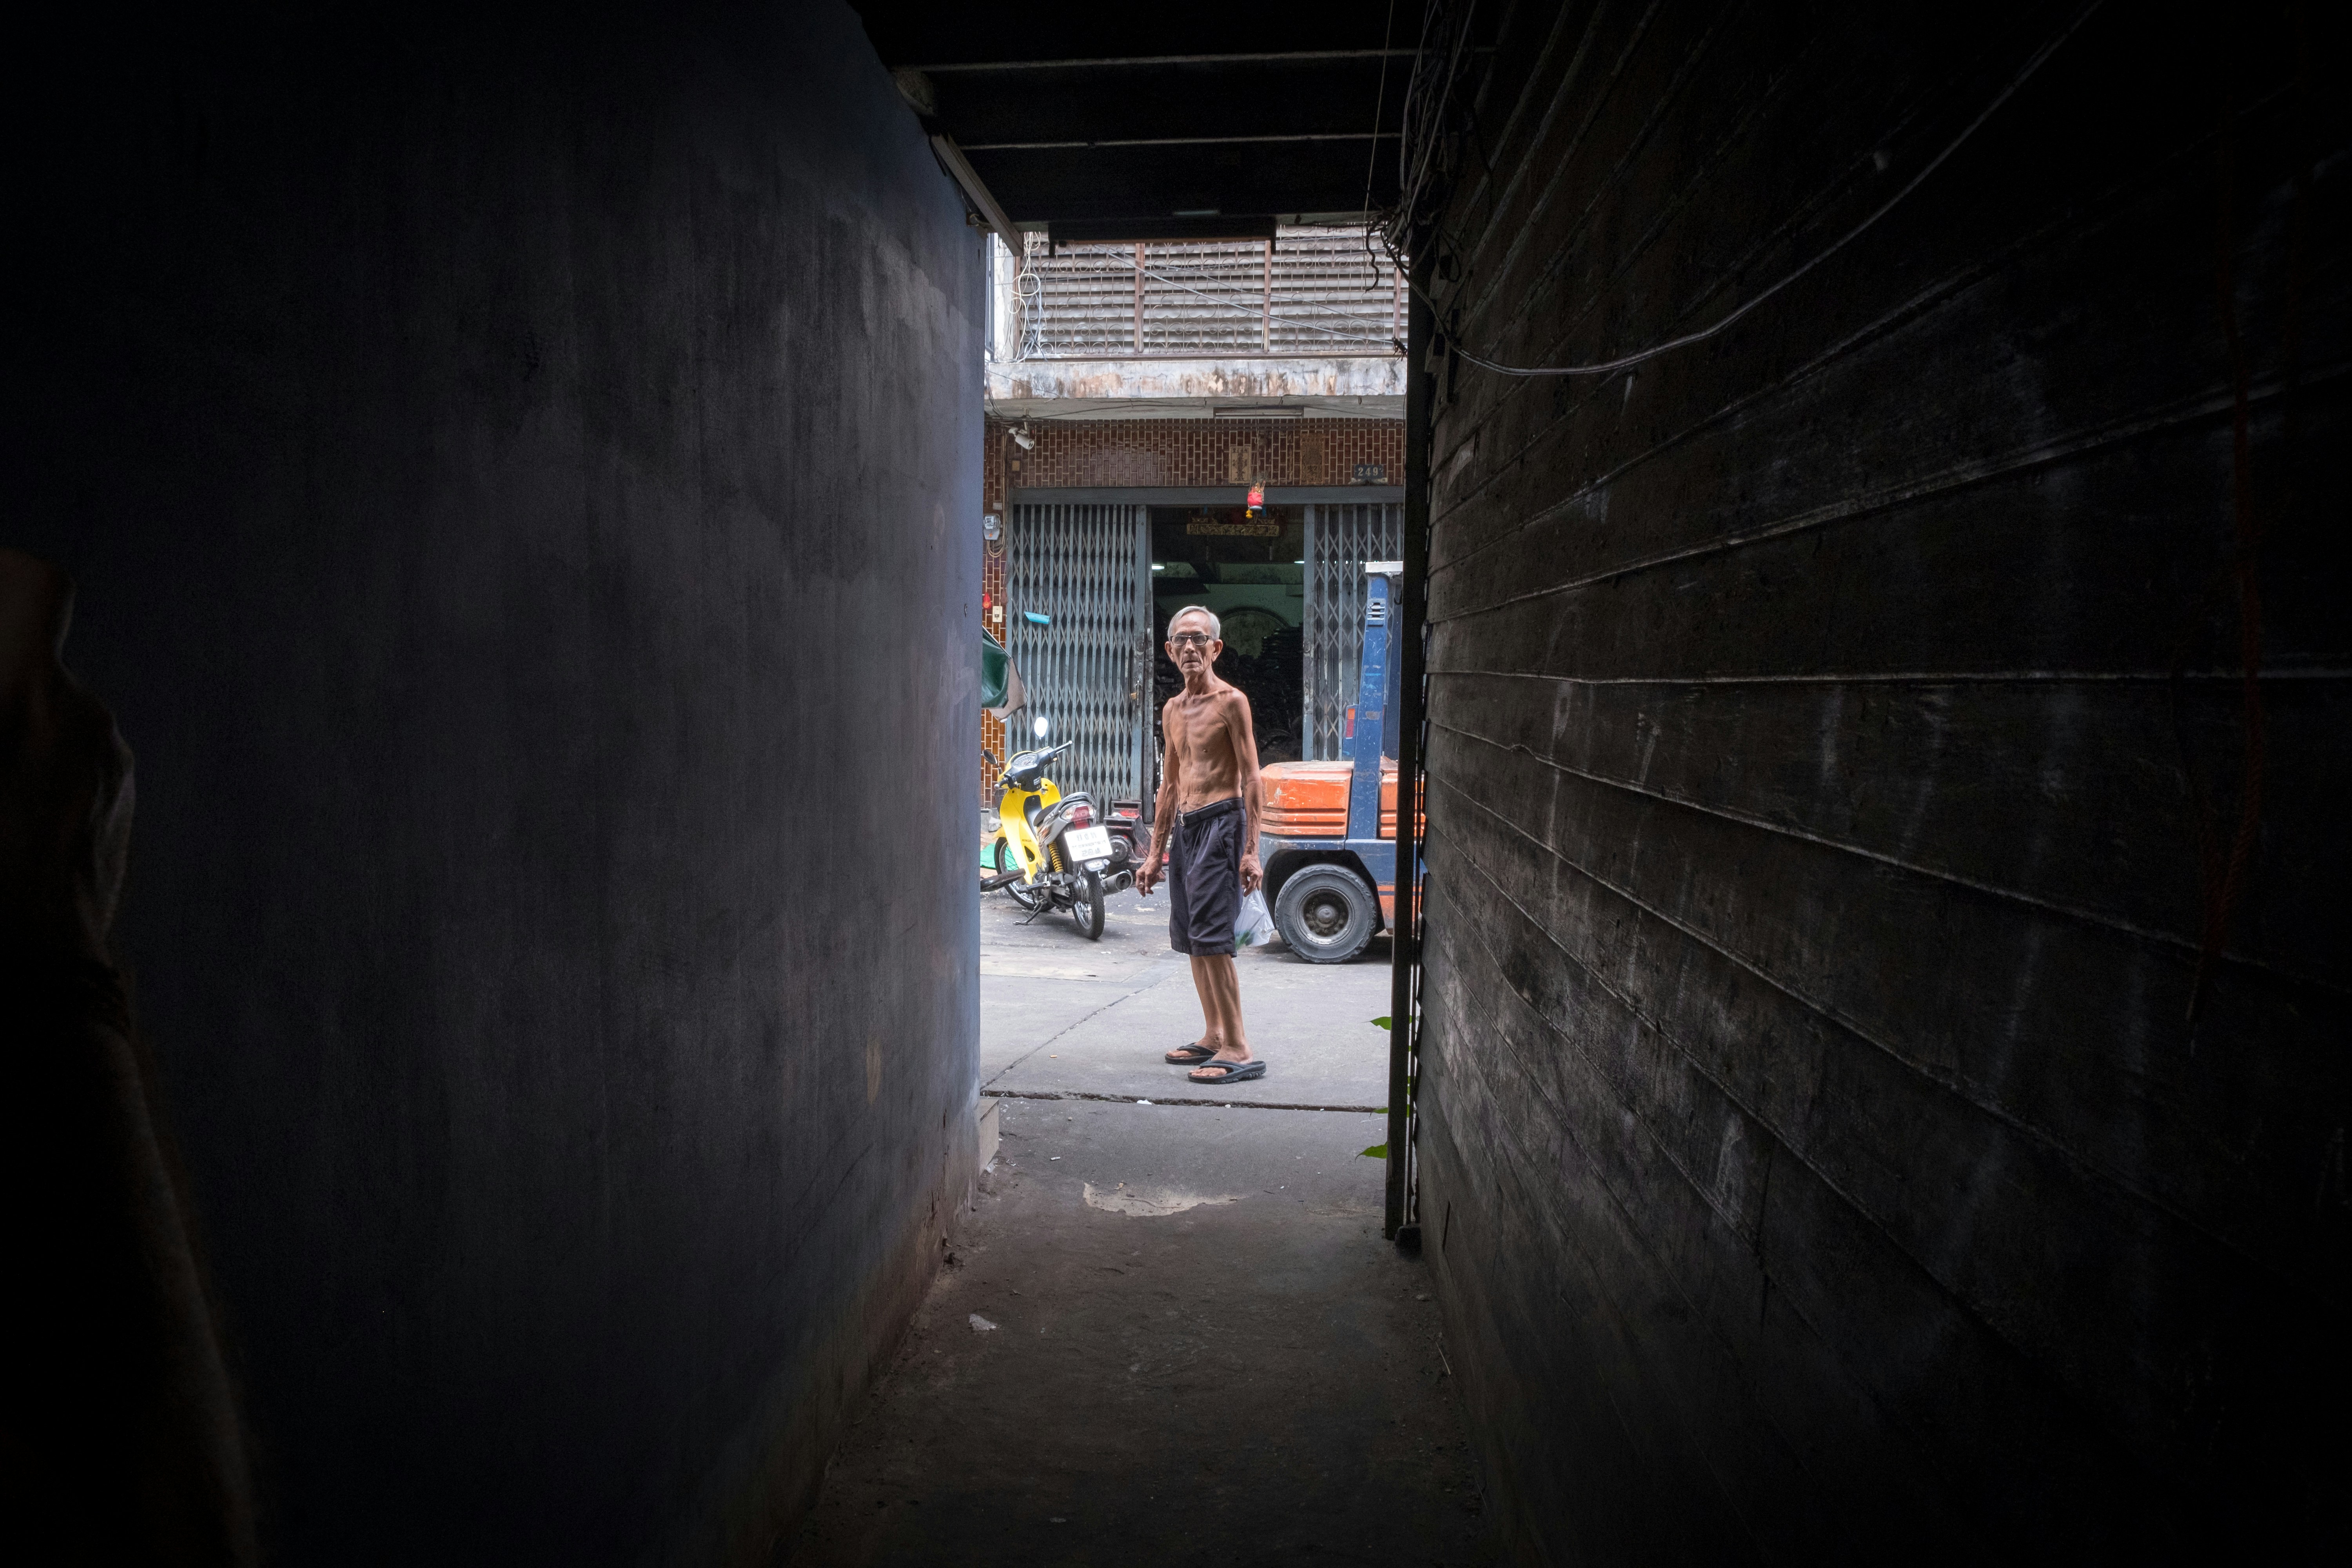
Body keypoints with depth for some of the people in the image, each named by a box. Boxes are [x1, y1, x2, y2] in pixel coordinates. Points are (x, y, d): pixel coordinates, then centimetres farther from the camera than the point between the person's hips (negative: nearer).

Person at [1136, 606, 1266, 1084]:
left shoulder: (1231, 702, -7)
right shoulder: (1172, 710, 16)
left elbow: (1251, 779, -11)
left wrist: (1250, 851, -18)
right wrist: (1155, 853, 20)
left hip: (1220, 821, -8)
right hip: (1184, 827, 8)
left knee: (1210, 937, -14)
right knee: (1190, 939, 11)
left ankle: (1238, 1050, -11)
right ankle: (1213, 1037, 21)